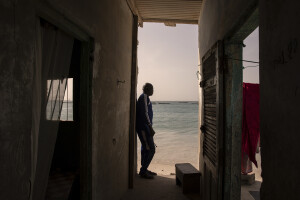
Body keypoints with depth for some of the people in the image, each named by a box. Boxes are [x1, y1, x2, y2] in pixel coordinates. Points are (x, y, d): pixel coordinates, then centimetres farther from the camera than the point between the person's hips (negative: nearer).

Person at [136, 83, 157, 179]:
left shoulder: (144, 97, 19)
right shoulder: (144, 97, -13)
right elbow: (144, 113, -21)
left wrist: (149, 126, 23)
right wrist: (150, 126, -19)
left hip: (143, 127, 11)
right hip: (144, 127, -11)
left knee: (145, 149, 15)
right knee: (151, 149, -9)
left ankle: (144, 169, 23)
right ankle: (143, 171, -1)